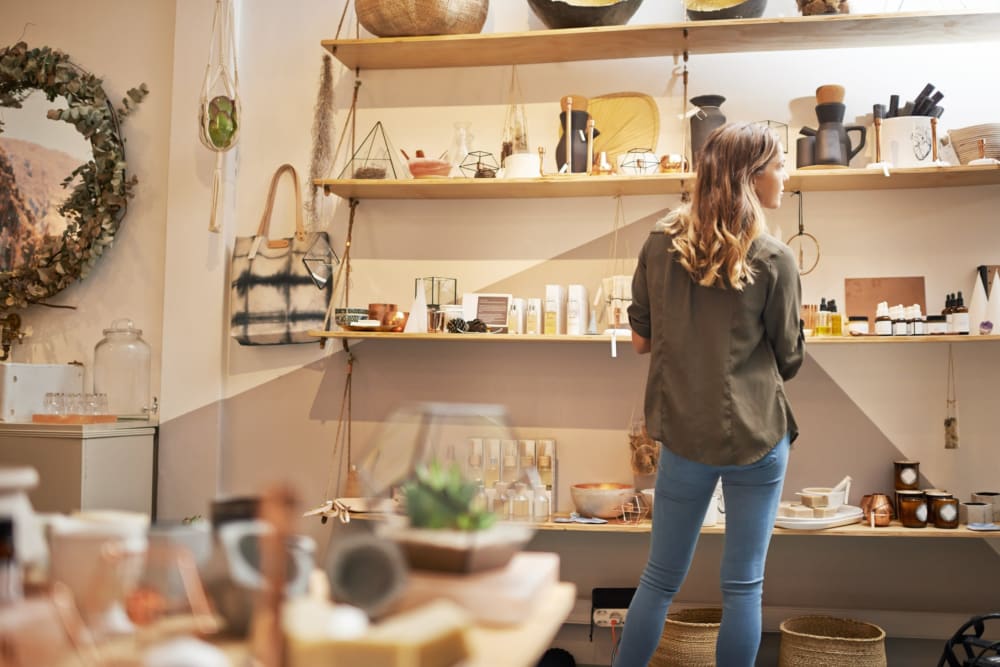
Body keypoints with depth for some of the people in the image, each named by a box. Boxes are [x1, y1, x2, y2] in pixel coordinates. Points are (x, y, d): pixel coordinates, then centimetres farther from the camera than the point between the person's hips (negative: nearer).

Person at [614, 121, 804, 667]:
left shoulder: (662, 240, -1)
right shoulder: (773, 258, -11)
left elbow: (641, 338, 5)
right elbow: (789, 360, -1)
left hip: (684, 433, 3)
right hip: (757, 436, -3)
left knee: (661, 577, 15)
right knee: (743, 584, 9)